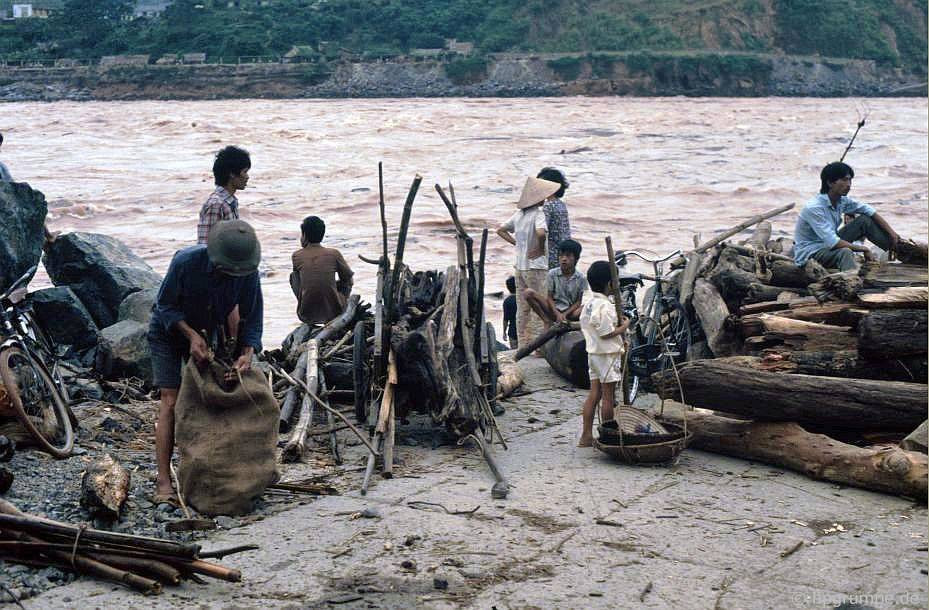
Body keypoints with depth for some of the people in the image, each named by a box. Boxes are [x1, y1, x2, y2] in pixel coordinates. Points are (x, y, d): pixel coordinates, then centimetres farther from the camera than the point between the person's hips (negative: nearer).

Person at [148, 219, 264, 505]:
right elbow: (165, 305, -21)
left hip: (206, 334, 4)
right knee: (171, 403, -13)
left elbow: (252, 318, -15)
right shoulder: (186, 261, -33)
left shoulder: (248, 273, -22)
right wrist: (192, 336, -33)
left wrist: (247, 353, -32)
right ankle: (163, 483, -17)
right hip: (168, 332, -4)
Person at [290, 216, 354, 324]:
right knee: (346, 282, 28)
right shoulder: (334, 254, -6)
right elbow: (348, 279, 9)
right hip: (334, 314, 0)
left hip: (306, 316, 0)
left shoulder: (296, 256, -4)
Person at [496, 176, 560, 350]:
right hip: (536, 267, -7)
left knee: (522, 308, 11)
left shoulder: (519, 213, 8)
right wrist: (541, 248, -16)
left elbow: (500, 230, 15)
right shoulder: (539, 214, -15)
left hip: (520, 266, 7)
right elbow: (540, 232, -33)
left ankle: (523, 346, 17)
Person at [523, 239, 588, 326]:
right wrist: (557, 314, -18)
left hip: (570, 311, -1)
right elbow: (549, 297, -2)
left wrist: (565, 314, -18)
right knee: (529, 293, -18)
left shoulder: (581, 278, -5)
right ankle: (548, 322, -15)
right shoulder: (552, 273, -3)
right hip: (553, 310, 1)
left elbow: (579, 301, -4)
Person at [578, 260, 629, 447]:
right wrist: (624, 326, -9)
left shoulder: (588, 301, 7)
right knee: (608, 396, 1)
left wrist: (616, 322, 13)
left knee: (594, 394, 10)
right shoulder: (604, 306, -22)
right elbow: (606, 333, -23)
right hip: (608, 354, -9)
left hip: (593, 353, 9)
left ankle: (586, 436, 11)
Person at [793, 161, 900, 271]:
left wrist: (891, 232, -1)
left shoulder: (842, 200, -4)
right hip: (809, 254, -9)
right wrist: (863, 249, -23)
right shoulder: (814, 208, -29)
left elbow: (870, 211, 7)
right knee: (845, 252, -38)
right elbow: (832, 243, -33)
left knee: (865, 221, 1)